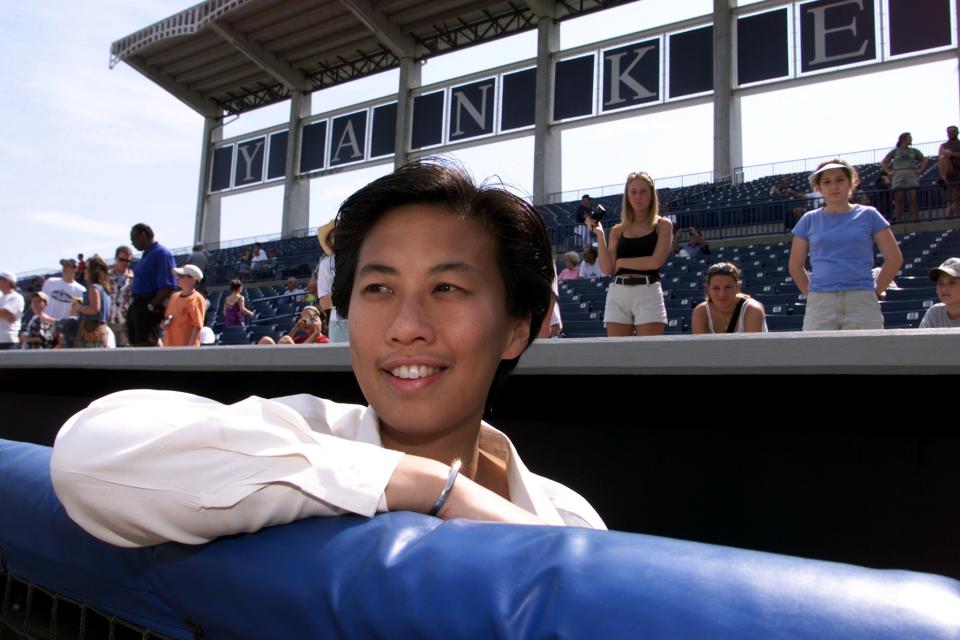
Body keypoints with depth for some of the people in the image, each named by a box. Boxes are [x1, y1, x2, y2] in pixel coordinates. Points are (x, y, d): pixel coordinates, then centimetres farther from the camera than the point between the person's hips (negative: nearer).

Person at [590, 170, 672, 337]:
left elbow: (655, 261, -9)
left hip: (648, 293, -3)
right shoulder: (618, 230, 14)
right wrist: (599, 234, -1)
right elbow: (607, 268, 3)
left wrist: (621, 262, -1)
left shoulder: (662, 225, 7)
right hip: (617, 293, 3)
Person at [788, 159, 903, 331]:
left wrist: (875, 291, 7)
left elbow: (894, 259, 10)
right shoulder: (809, 220, 10)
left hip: (862, 304, 0)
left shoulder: (868, 215, 8)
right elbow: (795, 265, 15)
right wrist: (811, 295, 8)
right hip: (820, 304, 1)